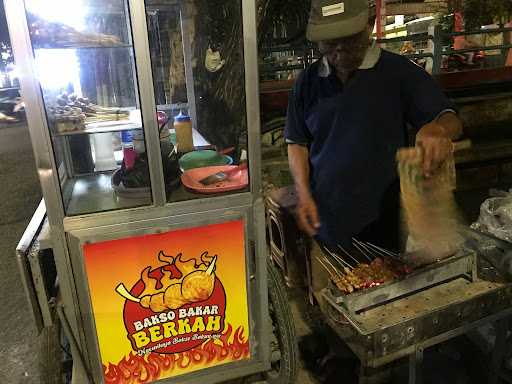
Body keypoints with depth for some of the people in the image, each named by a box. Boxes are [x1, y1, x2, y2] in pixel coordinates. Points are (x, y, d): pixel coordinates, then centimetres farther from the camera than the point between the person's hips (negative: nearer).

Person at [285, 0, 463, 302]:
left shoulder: (399, 72, -6)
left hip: (383, 223, -2)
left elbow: (451, 119, -6)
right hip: (327, 222, 3)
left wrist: (440, 128, -31)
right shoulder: (309, 81, 4)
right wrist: (304, 194, -3)